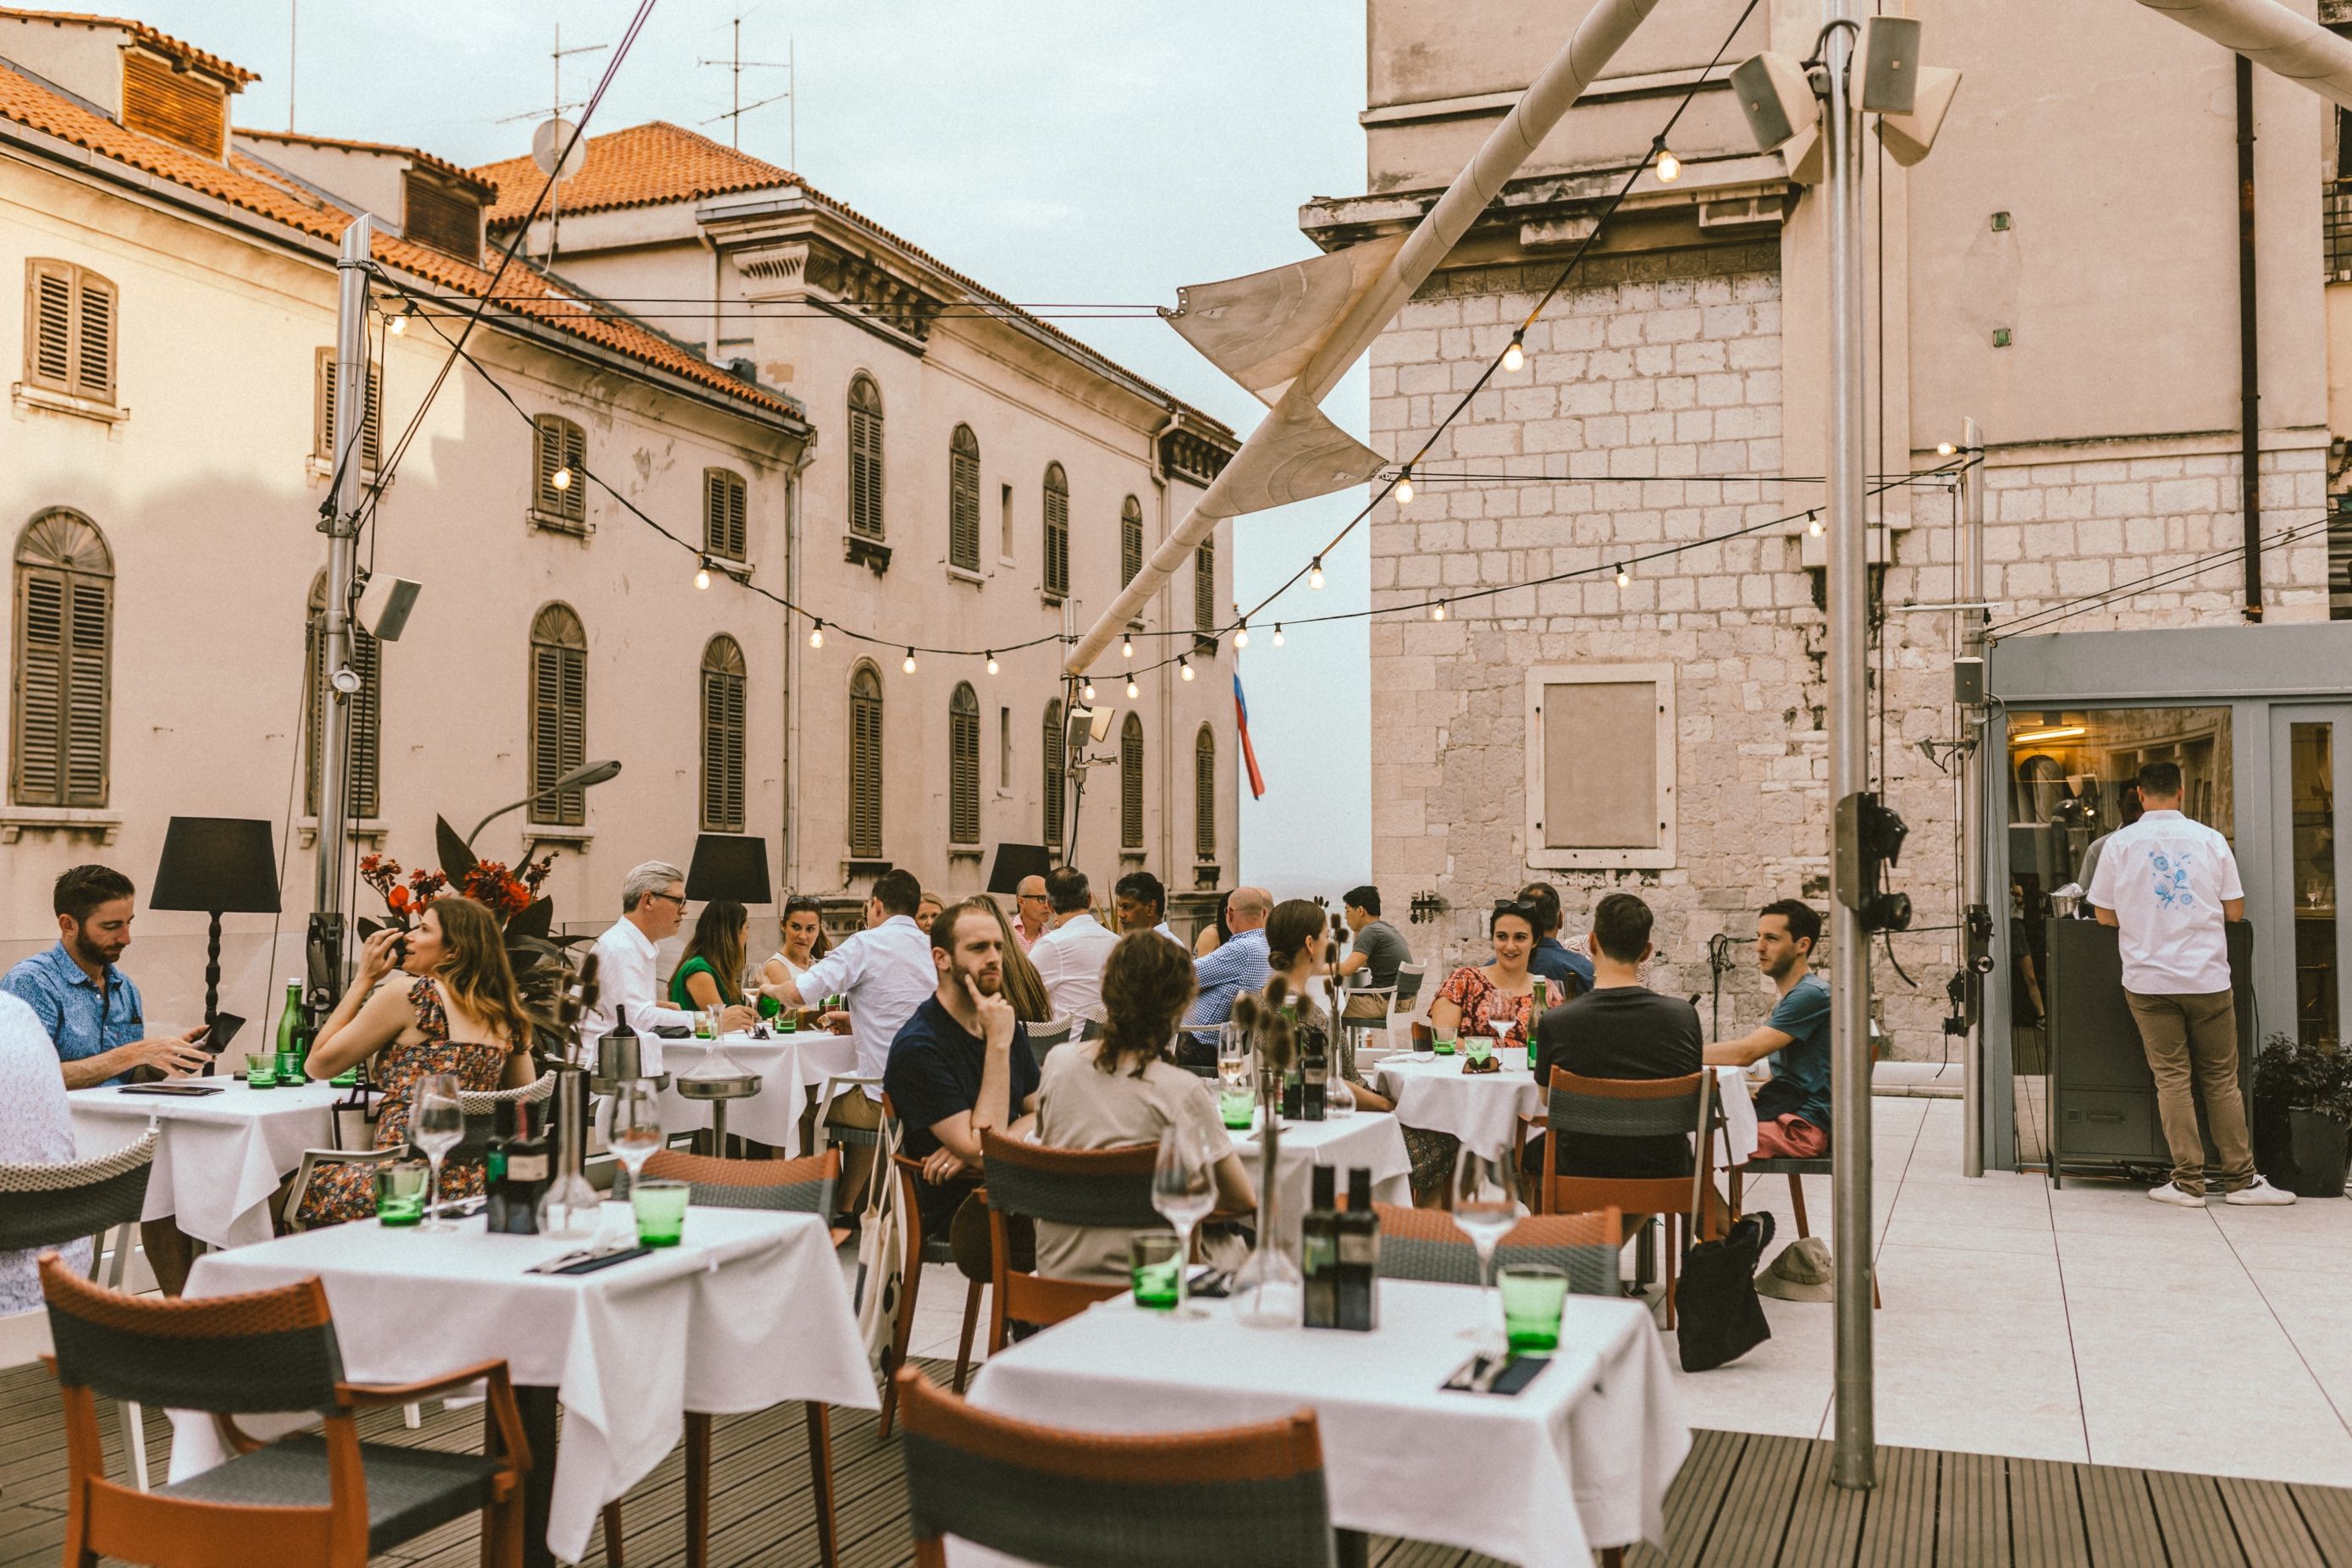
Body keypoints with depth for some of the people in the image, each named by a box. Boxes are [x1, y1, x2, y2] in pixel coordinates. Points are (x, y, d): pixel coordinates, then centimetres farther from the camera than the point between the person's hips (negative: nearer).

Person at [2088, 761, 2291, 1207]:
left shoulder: (2120, 844, -3)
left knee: (2172, 1078, 3)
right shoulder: (2210, 840, 0)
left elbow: (2105, 916, 2)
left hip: (2149, 980, -1)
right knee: (2221, 1079, 9)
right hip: (2208, 978, 1)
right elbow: (2235, 911, 4)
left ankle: (2188, 1182, 4)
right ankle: (2240, 1179, 13)